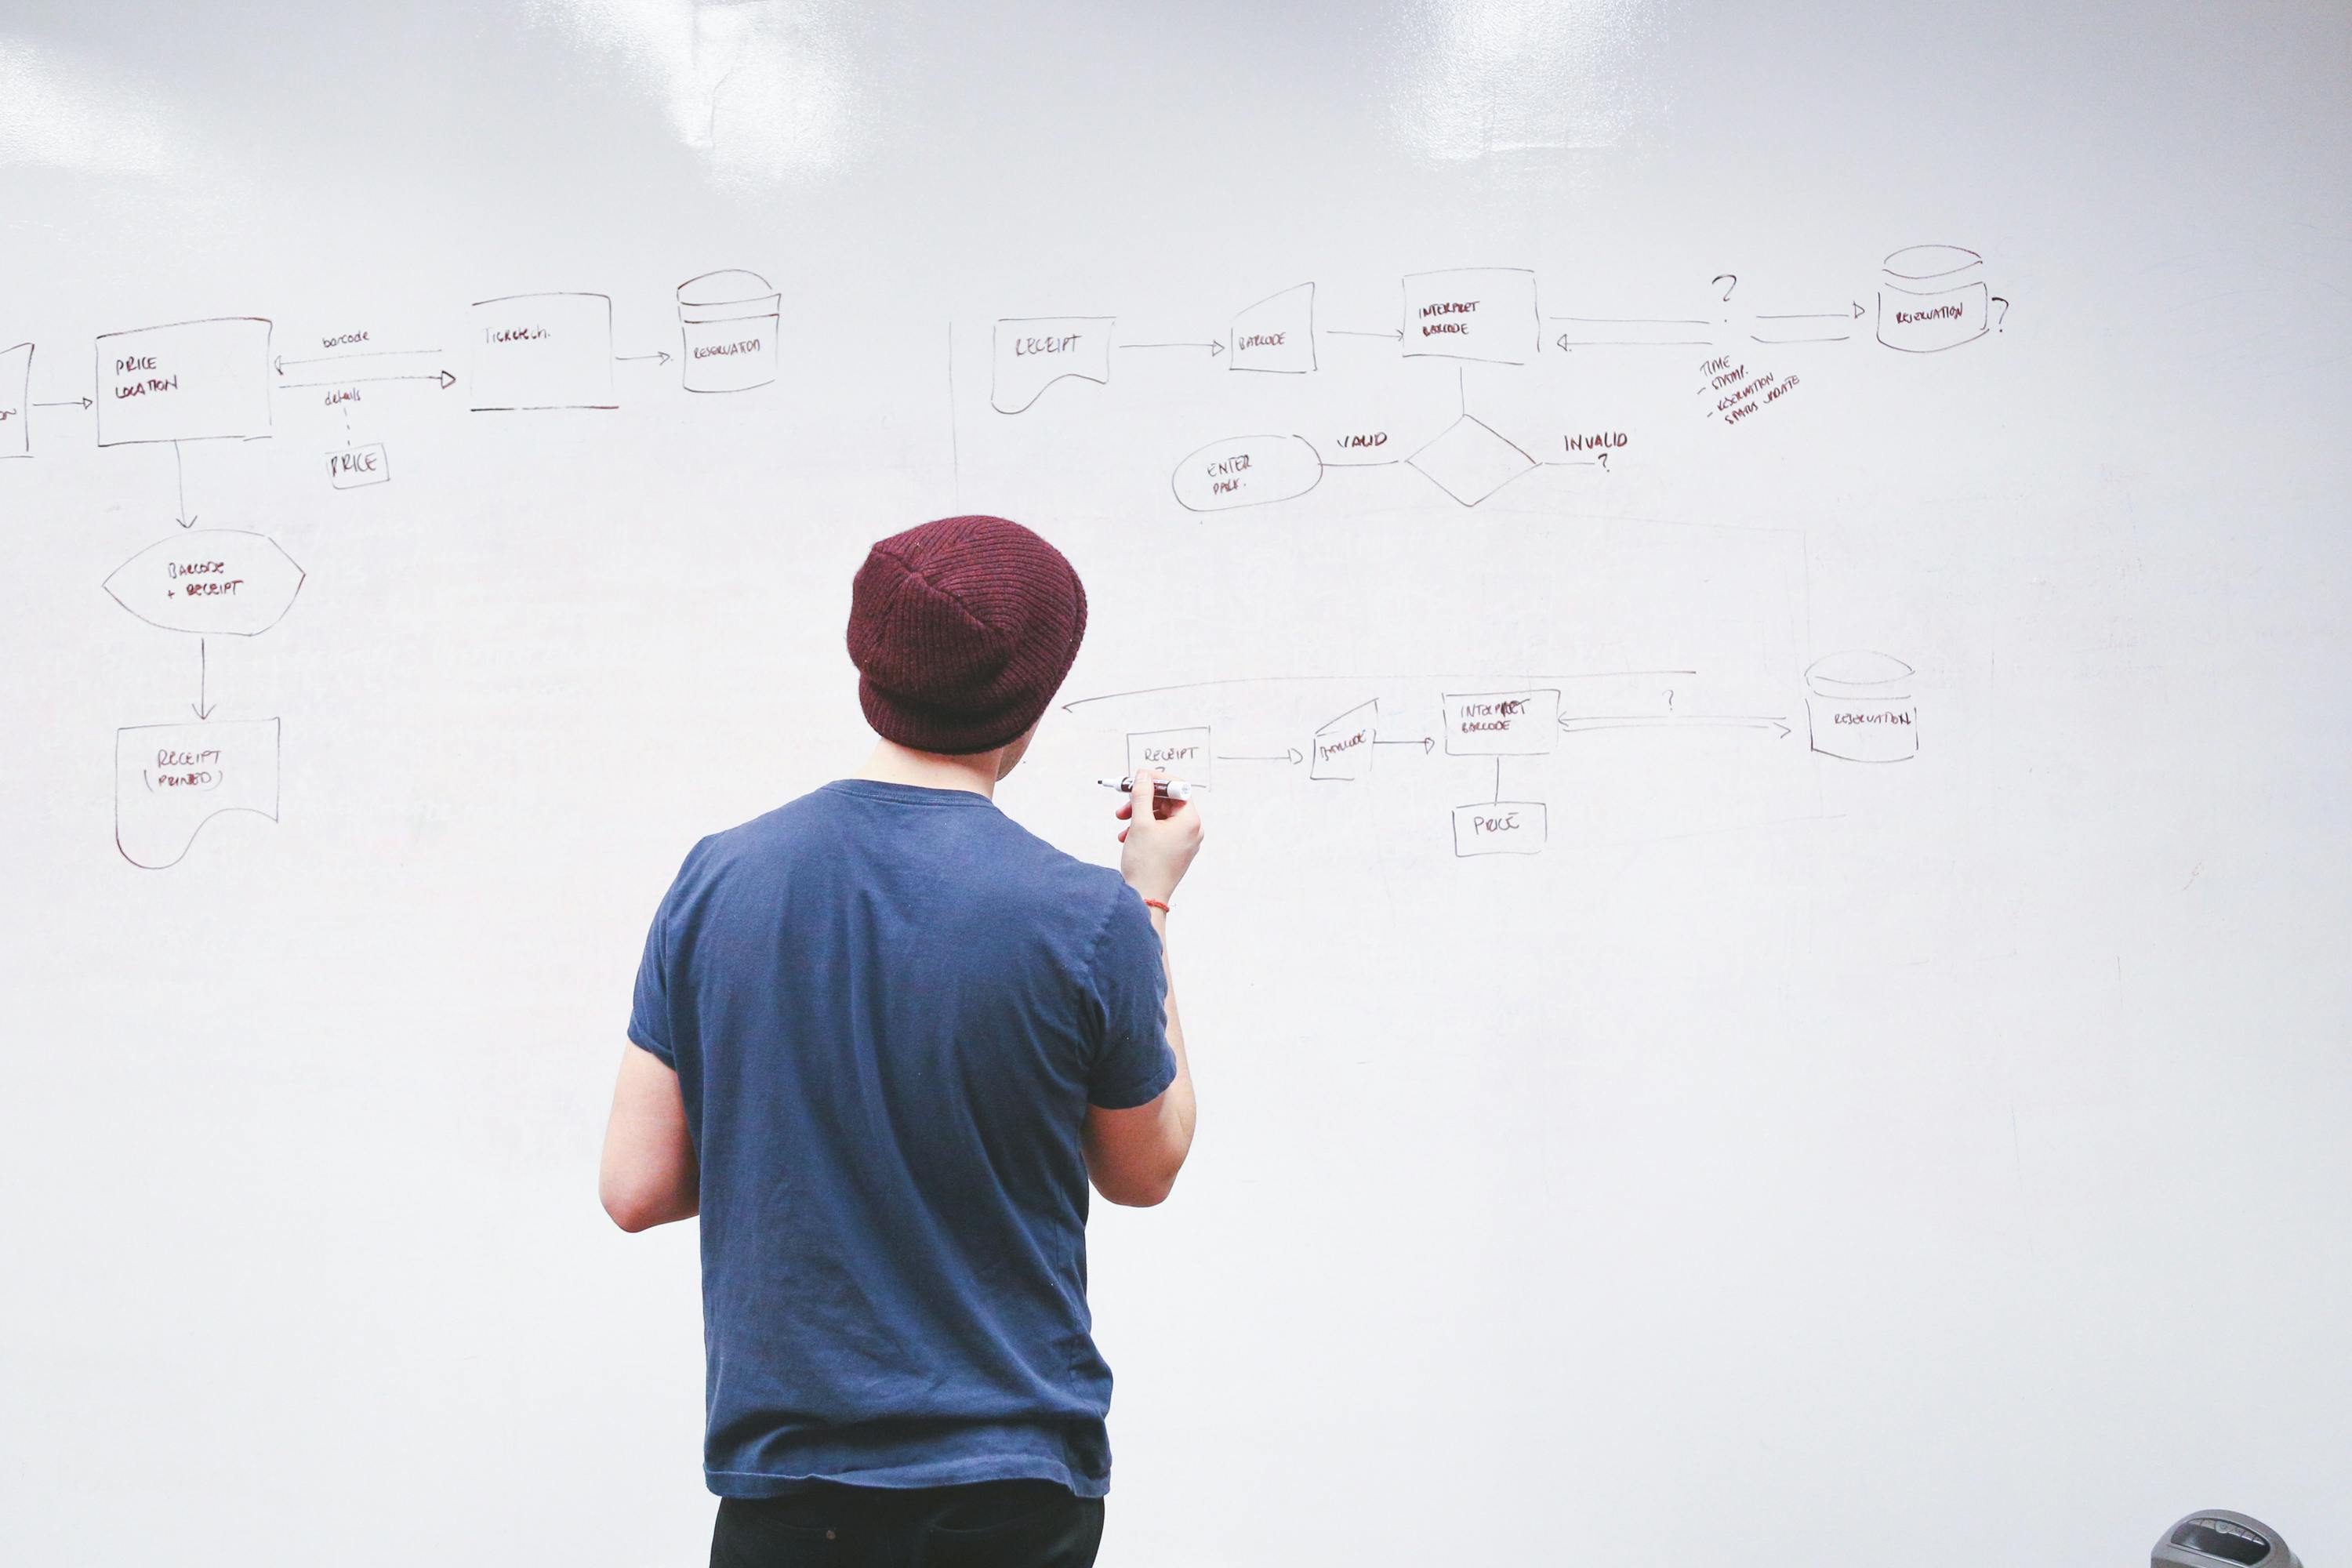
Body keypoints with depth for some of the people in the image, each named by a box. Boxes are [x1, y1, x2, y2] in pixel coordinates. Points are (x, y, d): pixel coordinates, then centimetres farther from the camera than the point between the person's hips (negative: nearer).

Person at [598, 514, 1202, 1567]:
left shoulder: (716, 880, -5)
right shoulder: (1090, 920, -13)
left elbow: (635, 1189, -3)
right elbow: (1143, 1170, 5)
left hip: (781, 1472, 2)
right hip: (1012, 1480, -2)